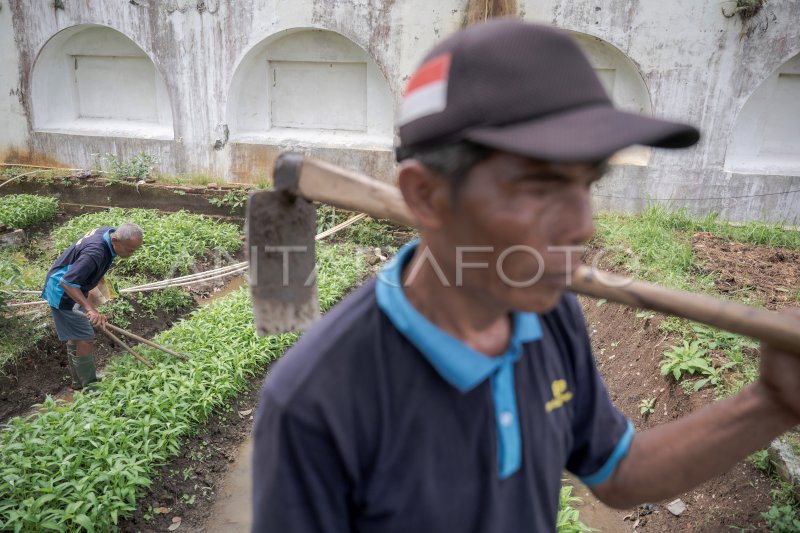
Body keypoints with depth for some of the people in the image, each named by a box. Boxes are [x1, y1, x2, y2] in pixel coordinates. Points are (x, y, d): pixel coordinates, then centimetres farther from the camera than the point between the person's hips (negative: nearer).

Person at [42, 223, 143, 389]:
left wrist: (100, 280, 20)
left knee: (75, 336, 20)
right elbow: (66, 282, -36)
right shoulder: (95, 253, -36)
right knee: (85, 340, -8)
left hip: (71, 288, 10)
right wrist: (90, 309, -40)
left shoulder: (110, 232, -9)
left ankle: (78, 382, 35)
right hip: (62, 292, -10)